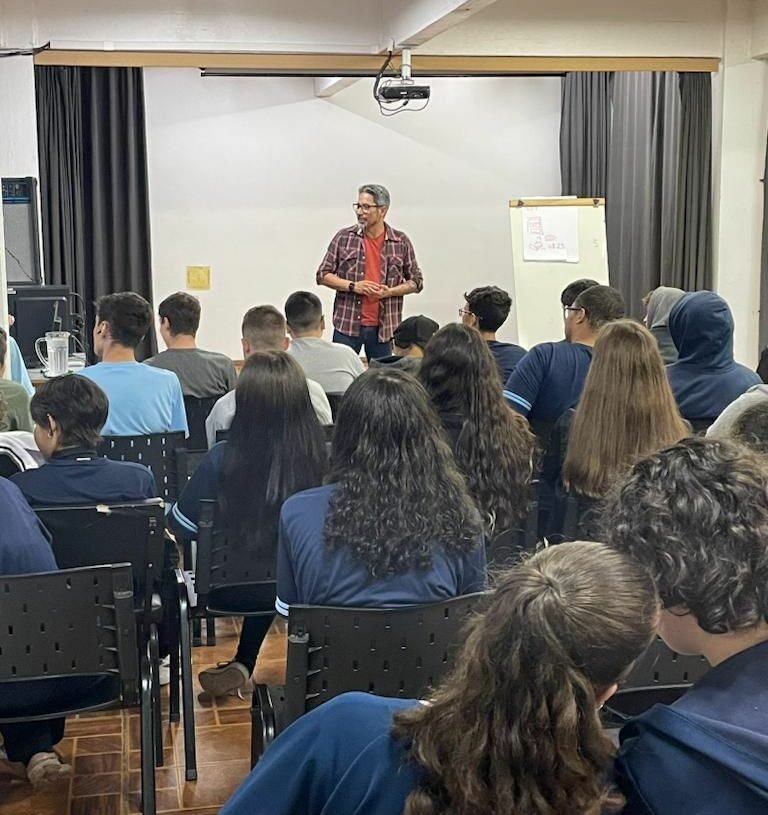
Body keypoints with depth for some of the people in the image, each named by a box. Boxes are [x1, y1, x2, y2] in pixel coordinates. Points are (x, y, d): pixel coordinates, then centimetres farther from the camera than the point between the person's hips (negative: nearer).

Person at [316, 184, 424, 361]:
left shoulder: (401, 242, 4)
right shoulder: (344, 237, 3)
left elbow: (416, 282, 8)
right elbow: (323, 275, 5)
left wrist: (390, 291, -10)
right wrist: (352, 286, -11)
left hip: (383, 328, 0)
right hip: (347, 326, 0)